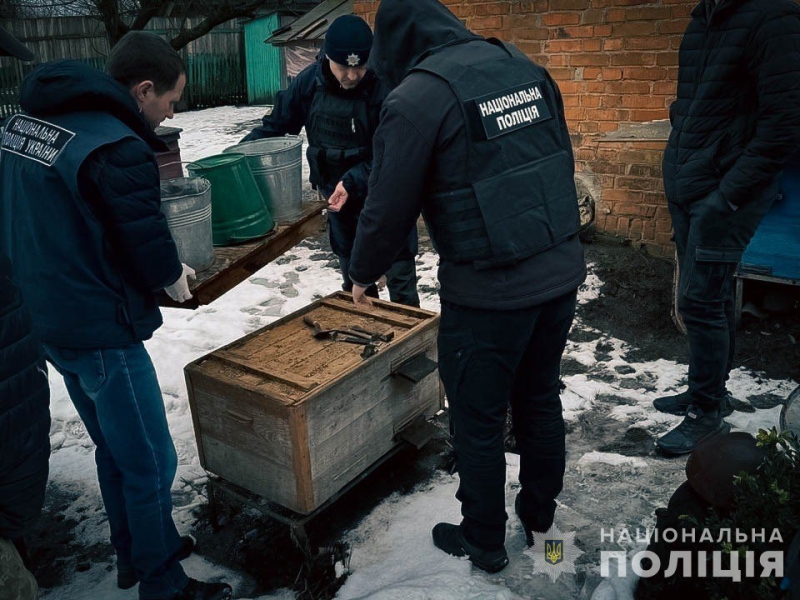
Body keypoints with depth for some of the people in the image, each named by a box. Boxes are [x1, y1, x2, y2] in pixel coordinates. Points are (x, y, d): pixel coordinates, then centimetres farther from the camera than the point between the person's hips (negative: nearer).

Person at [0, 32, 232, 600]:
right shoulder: (117, 149, -24)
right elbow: (149, 243, -19)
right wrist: (174, 276, 4)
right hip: (101, 331, -9)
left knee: (115, 449, 23)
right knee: (150, 464, 6)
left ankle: (133, 553, 40)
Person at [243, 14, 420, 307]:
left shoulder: (385, 87, -23)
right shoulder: (310, 80, -9)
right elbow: (276, 124, 1)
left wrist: (352, 182, -32)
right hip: (335, 193, 5)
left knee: (398, 261, 2)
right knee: (350, 266, 19)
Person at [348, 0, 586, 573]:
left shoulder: (415, 97, -12)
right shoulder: (527, 67, 7)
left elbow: (389, 210, -10)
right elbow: (563, 161, 15)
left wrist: (364, 273, 9)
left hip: (488, 292, -7)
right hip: (563, 272, 7)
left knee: (478, 423, 12)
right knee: (540, 397, 23)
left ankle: (484, 543, 32)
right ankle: (540, 514, 43)